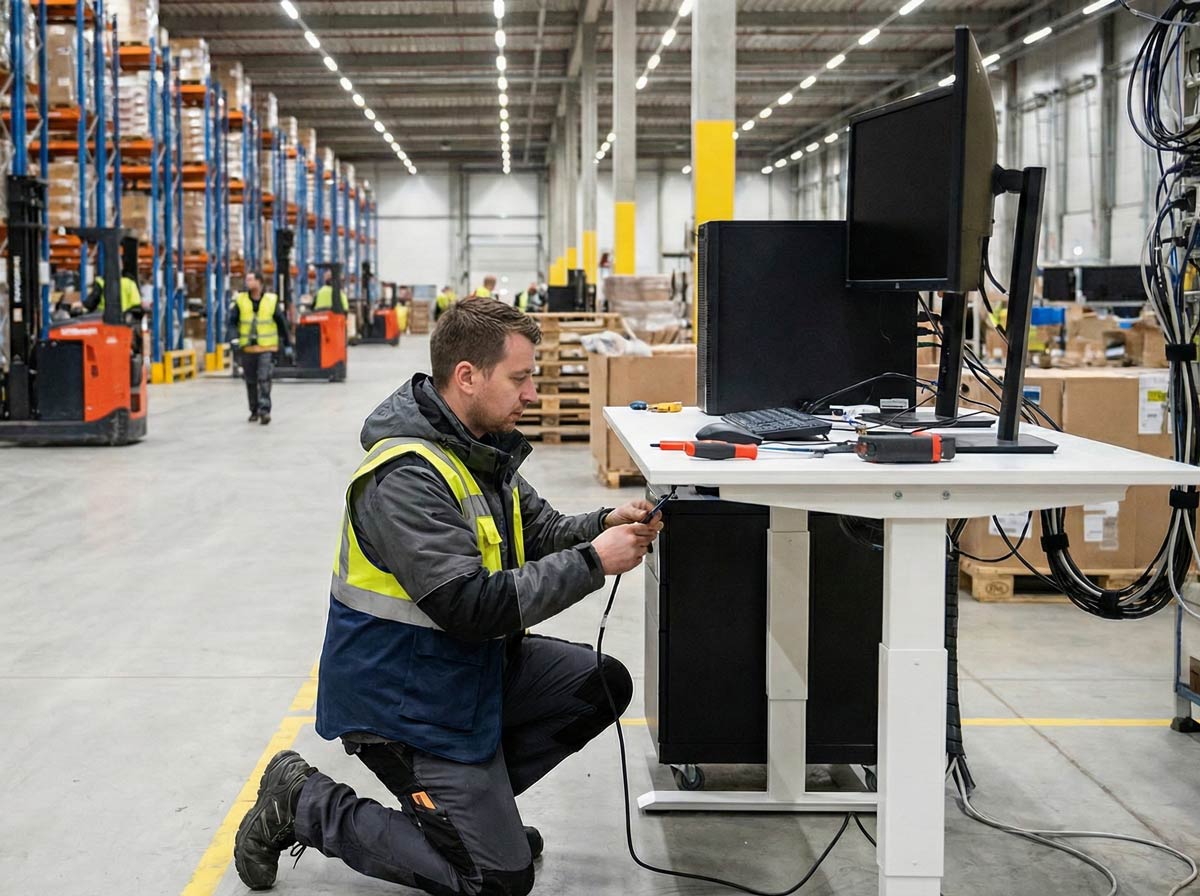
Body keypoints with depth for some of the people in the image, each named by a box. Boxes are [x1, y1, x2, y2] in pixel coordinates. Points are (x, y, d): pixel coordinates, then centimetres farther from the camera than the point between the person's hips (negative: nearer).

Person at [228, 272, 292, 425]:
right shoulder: (240, 301, 0)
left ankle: (264, 410, -15)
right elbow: (232, 321, 2)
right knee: (250, 381, 9)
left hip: (267, 348, -2)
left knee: (264, 378, -16)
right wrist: (234, 338, -15)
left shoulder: (271, 301, -2)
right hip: (247, 349, 2)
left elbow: (282, 323, 5)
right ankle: (254, 410, 23)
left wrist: (287, 344, 9)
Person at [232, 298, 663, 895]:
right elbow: (472, 606, -31)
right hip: (401, 697, -9)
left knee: (603, 684, 4)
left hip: (475, 665, 9)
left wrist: (604, 526, -10)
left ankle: (482, 802, 15)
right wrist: (592, 563, -26)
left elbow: (539, 532, 11)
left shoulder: (483, 447, 3)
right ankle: (303, 806, 4)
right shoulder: (406, 476, -27)